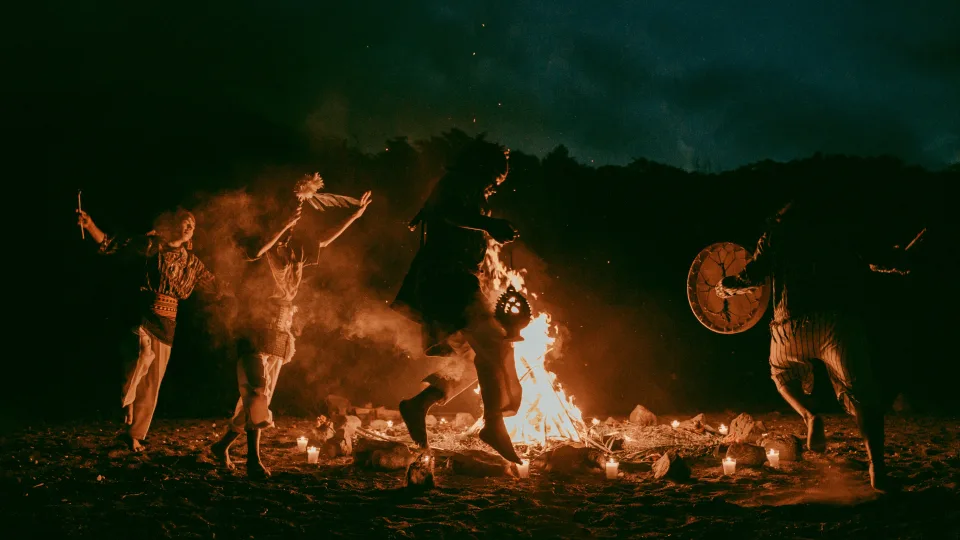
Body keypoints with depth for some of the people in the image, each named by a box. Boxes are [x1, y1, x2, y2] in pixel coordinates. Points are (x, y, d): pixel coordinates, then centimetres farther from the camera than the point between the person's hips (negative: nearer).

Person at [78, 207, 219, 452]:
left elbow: (214, 286, 25)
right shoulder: (152, 245, 0)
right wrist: (90, 225, -14)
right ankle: (127, 403, -12)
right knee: (144, 355, -35)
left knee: (151, 384, 6)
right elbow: (112, 245, -1)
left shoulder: (191, 261, 14)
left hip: (166, 324, 5)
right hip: (143, 315, -5)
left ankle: (135, 435, 16)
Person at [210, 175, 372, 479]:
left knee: (258, 399, 10)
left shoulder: (296, 251, 13)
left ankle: (223, 445, 26)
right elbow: (257, 250, -27)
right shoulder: (261, 246, -5)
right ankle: (254, 460, -18)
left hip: (279, 336, 7)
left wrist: (354, 217, 16)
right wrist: (286, 223, -31)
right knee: (257, 393, -17)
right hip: (255, 331, -7)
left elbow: (325, 242, 20)